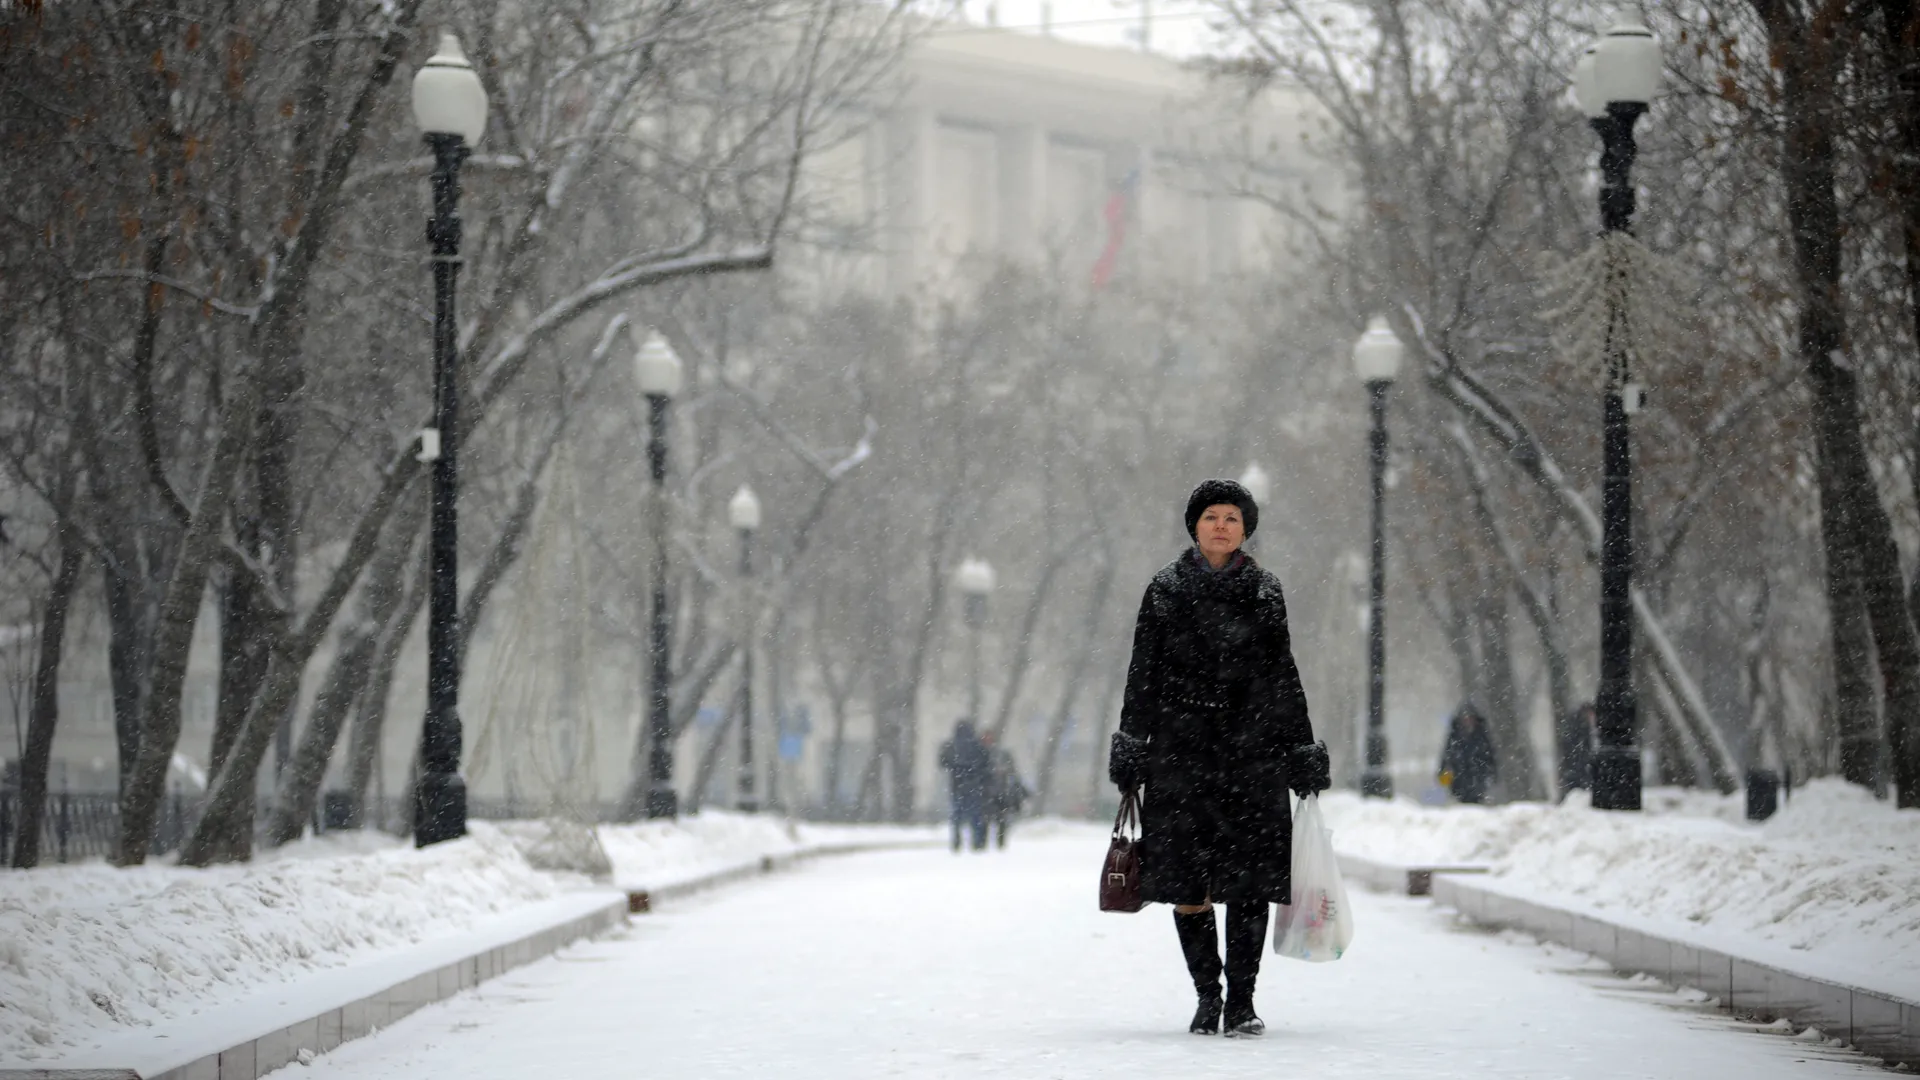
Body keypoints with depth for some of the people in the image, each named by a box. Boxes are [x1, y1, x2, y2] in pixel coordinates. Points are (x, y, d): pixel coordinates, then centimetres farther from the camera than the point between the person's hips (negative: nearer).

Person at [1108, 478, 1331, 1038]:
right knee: (1186, 882, -3)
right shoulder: (1165, 589, 6)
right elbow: (1143, 674, 6)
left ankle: (1242, 1001, 1)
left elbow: (1284, 677, 13)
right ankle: (1208, 996, 10)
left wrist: (1302, 753, 9)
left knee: (1250, 879, -5)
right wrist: (1131, 749, 0)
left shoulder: (1264, 592, 9)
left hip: (1253, 750, 1)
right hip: (1181, 749, 0)